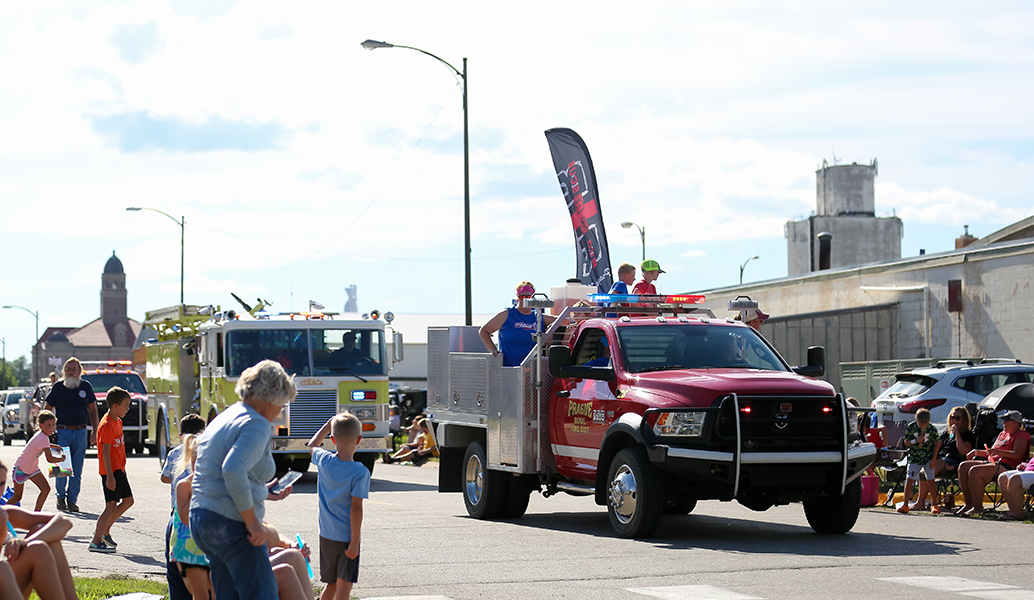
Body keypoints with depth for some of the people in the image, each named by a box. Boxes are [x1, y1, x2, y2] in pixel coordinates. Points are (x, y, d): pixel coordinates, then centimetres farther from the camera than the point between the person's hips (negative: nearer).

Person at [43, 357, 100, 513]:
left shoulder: (86, 386, 7)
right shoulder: (58, 387, 2)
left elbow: (92, 410, 15)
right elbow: (47, 410, 8)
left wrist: (95, 430, 9)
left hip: (81, 432, 2)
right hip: (62, 431, -2)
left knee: (77, 469, 2)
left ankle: (72, 499, 9)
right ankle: (61, 497, 11)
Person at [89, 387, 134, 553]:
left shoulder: (118, 422, 12)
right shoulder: (107, 425, -18)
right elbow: (106, 452, -22)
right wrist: (110, 476, -24)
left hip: (118, 469, 10)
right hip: (110, 471, -10)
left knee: (128, 500, 13)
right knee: (111, 505, -9)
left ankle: (104, 531, 21)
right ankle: (96, 542, -6)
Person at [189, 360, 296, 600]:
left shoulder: (222, 419, 19)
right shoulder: (257, 425, -11)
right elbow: (233, 471, -27)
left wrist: (263, 492, 25)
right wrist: (253, 521, -21)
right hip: (231, 525, -10)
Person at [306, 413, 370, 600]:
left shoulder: (324, 461, -3)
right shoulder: (360, 473, -16)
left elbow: (312, 445, 21)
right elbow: (356, 508, -18)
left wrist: (328, 425, 30)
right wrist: (354, 542, -15)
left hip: (326, 536, 6)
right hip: (347, 537, -5)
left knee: (332, 584, 18)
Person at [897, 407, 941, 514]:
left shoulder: (932, 429, -9)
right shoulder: (910, 427, -9)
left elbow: (937, 443, 4)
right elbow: (906, 442, -1)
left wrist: (933, 459, -1)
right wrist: (915, 441, -22)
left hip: (928, 458, -1)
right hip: (914, 458, 1)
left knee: (930, 481, -4)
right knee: (909, 480, -7)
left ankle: (935, 505, 8)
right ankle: (905, 505, -4)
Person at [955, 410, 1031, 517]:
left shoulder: (1021, 435, -1)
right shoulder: (1003, 434, 27)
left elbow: (1017, 455, -17)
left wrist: (997, 451, -24)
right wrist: (976, 452, 19)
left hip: (1005, 466, -10)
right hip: (991, 462, 10)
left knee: (974, 471, -31)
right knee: (963, 466, -8)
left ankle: (978, 507, -25)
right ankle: (968, 504, -8)